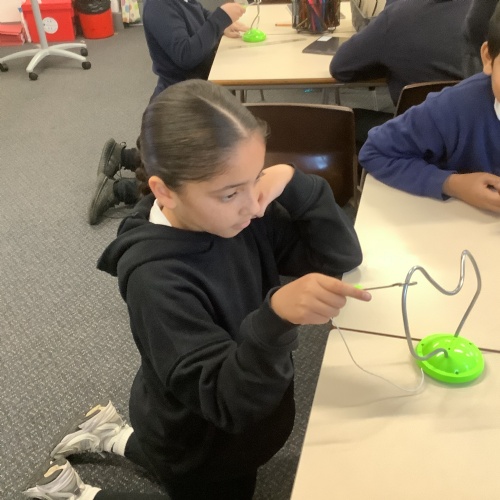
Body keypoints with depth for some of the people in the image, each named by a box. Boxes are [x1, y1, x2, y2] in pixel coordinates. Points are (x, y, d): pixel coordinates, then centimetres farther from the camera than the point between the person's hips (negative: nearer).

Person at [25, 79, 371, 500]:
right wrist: (277, 315, -55)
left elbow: (341, 256, -15)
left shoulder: (237, 215, -18)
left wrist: (293, 183, -29)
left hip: (255, 411, 7)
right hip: (202, 452, -6)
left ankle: (116, 437, 46)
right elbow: (230, 401, -37)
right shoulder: (156, 278, -37)